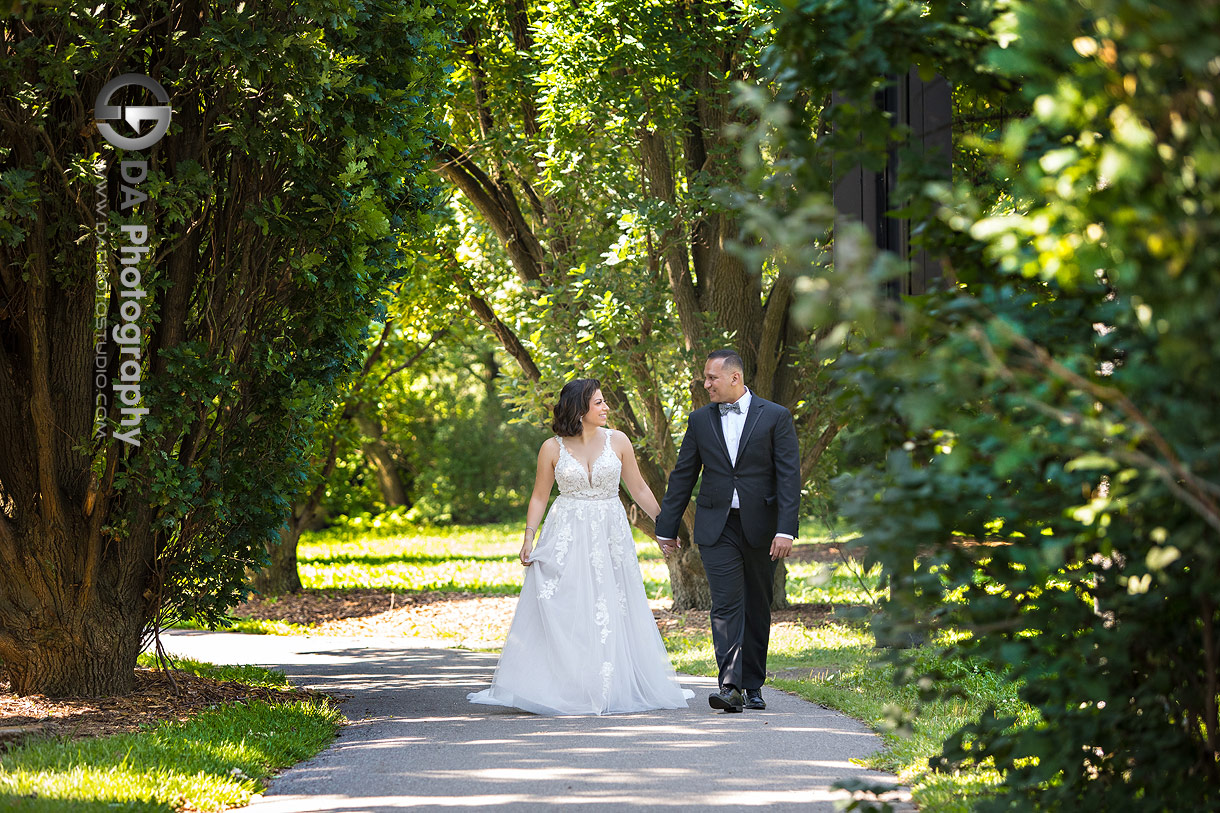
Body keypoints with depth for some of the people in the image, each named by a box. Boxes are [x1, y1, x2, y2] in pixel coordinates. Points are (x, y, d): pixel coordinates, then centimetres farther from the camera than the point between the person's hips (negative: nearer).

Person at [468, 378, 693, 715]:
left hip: (611, 536, 1)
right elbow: (539, 496, 5)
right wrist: (529, 537, -6)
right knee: (557, 612, -7)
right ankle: (554, 687, -4)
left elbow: (638, 488, 9)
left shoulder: (617, 441, 2)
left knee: (612, 613, 2)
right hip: (566, 536, -1)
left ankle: (611, 687, 10)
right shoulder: (553, 448, -1)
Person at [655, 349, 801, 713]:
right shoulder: (700, 420, 8)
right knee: (726, 604, -11)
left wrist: (786, 530, -14)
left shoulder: (775, 417, -1)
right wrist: (666, 528, 12)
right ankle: (730, 686, -20)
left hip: (760, 529, -1)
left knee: (757, 609, 7)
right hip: (716, 528, 1)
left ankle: (753, 686, 18)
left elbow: (789, 477, -5)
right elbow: (682, 476, 12)